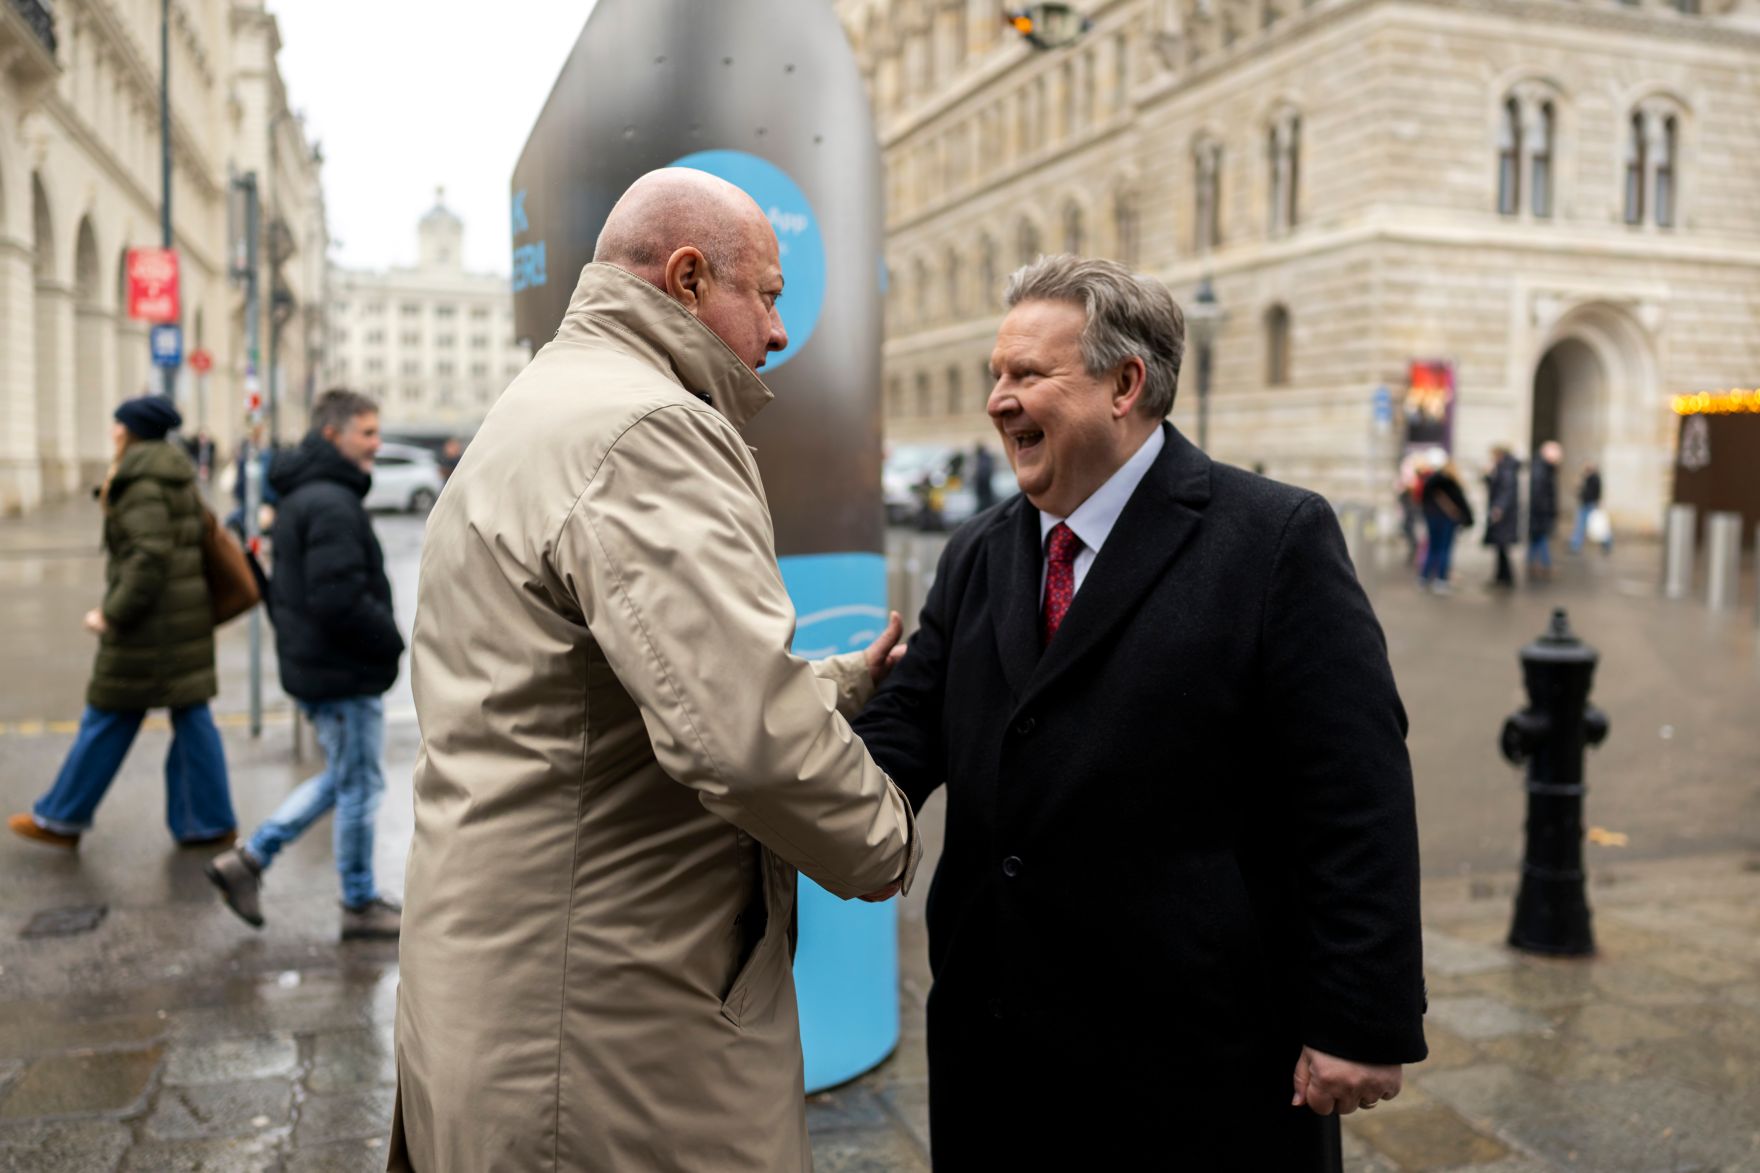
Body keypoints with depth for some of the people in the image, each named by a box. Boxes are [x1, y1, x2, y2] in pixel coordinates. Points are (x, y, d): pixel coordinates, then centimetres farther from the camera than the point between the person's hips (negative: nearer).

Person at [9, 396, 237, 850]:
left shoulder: (142, 486, -14)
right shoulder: (176, 478, 13)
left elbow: (149, 559, -23)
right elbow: (199, 533, 18)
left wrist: (113, 614, -18)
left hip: (151, 621, -8)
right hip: (187, 613, 9)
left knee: (108, 717, 4)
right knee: (190, 715, 9)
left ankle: (62, 819, 17)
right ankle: (209, 822, 12)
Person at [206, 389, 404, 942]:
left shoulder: (302, 495, 13)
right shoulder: (332, 504, -21)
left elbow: (281, 587, 20)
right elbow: (339, 600, -27)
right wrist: (393, 641, -15)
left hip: (313, 664, 10)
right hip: (345, 673, -10)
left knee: (343, 779, 21)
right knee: (359, 786, 4)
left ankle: (248, 859, 22)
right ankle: (360, 905, 18)